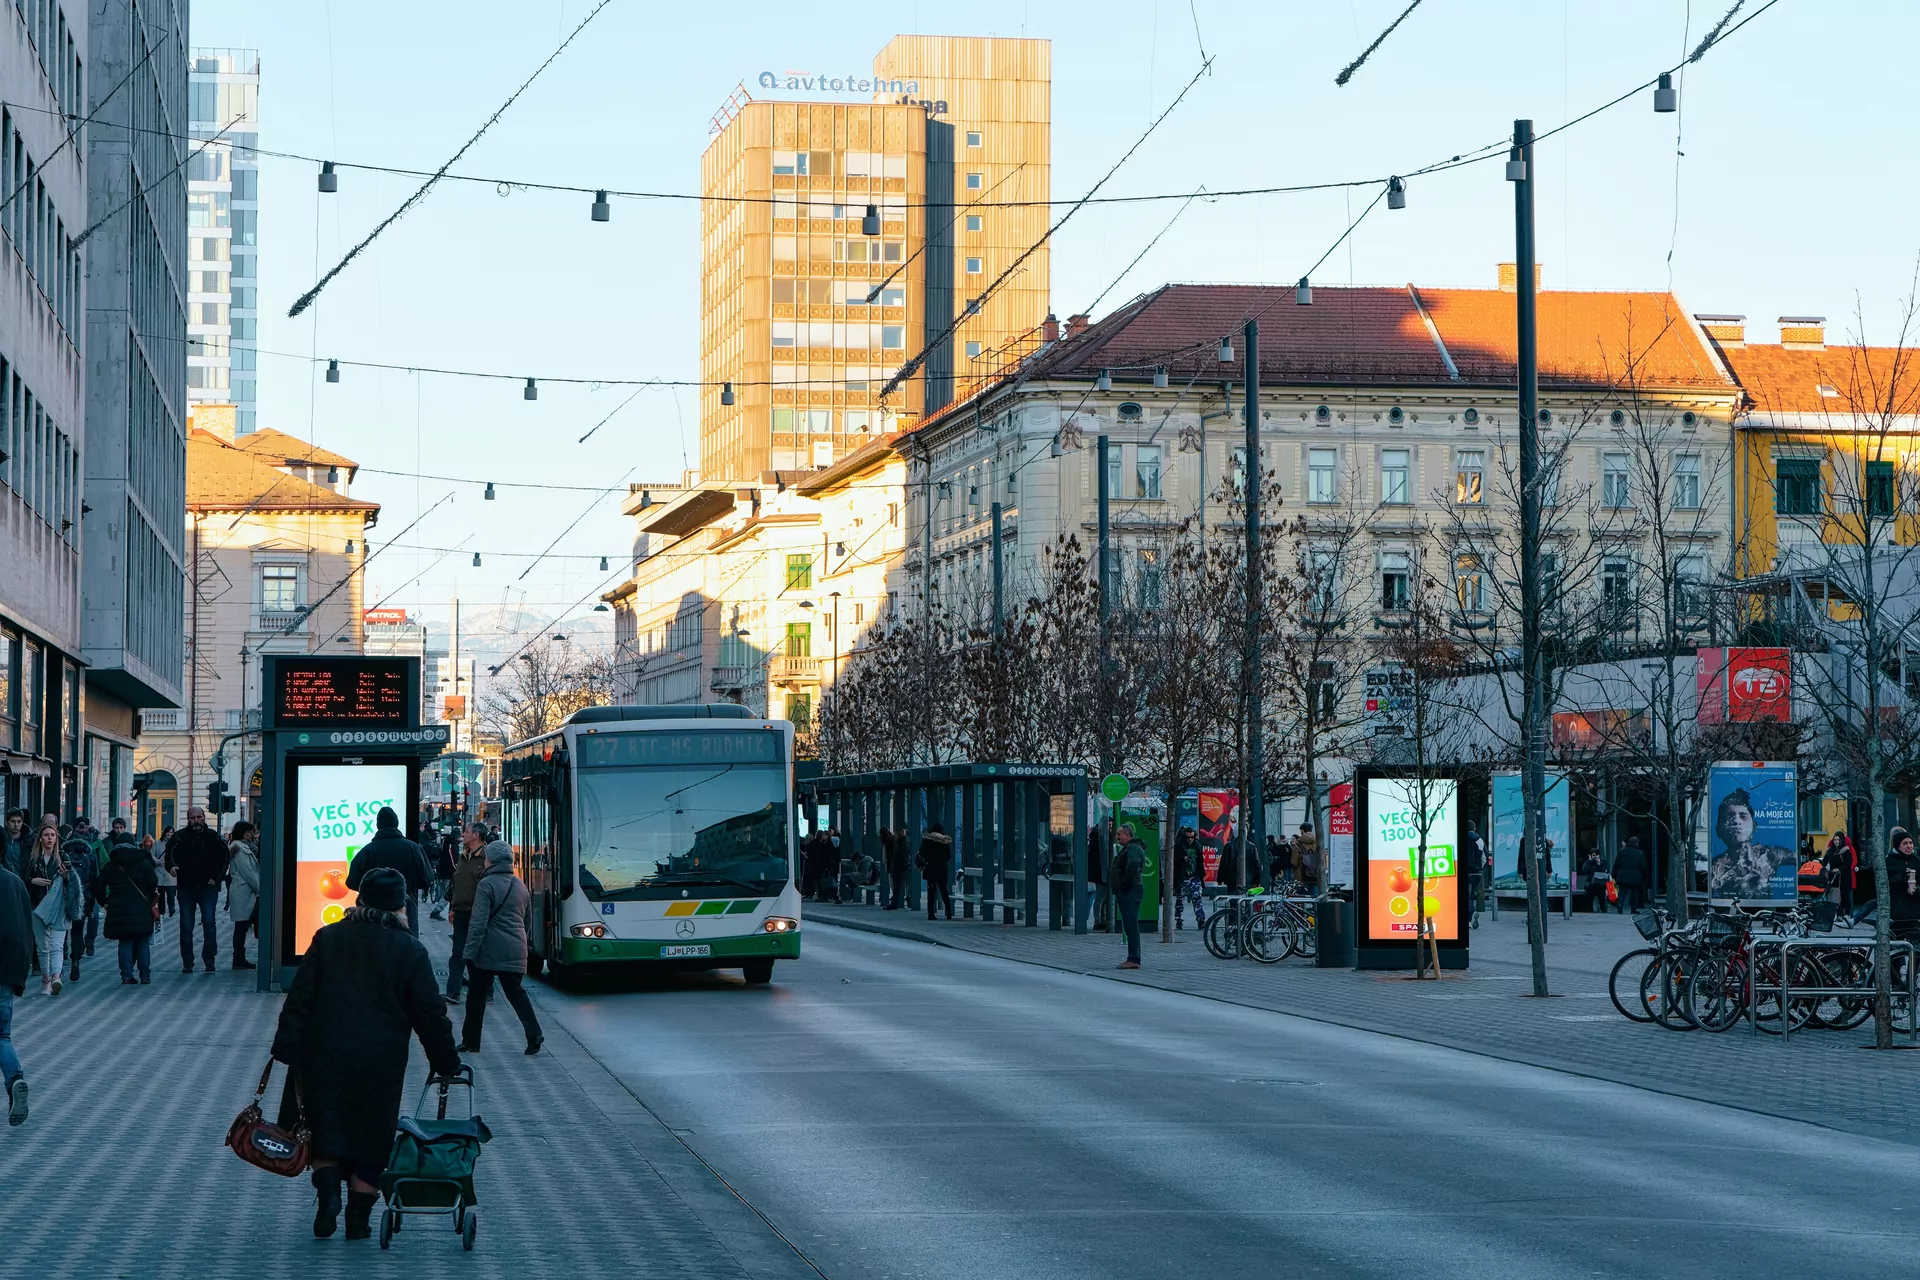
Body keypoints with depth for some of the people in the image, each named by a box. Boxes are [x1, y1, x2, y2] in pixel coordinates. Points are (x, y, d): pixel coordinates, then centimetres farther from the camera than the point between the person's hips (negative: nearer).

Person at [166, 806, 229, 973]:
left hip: (208, 887, 0)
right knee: (186, 926, 2)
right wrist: (171, 866, -34)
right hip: (186, 888, 0)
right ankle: (187, 962, 8)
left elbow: (224, 857, 12)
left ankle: (209, 960, -1)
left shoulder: (213, 837, 5)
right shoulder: (180, 836, 0)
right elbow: (170, 852, -13)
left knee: (209, 923, -7)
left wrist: (217, 878, 2)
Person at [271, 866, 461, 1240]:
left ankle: (329, 1195, -8)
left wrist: (286, 1048, 1)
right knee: (370, 1137, 8)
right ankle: (359, 1218, 9)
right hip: (382, 1061, -1)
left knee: (326, 1130, 12)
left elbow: (300, 997, -1)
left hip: (325, 1054, 1)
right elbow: (431, 1013, 0)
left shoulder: (328, 938, 1)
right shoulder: (410, 950, -3)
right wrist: (447, 1062, 10)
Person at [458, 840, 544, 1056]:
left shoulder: (487, 885, -10)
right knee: (516, 992, 9)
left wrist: (470, 951, -14)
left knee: (476, 995, 7)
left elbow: (478, 922, -15)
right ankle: (534, 1035, -8)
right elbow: (527, 919, 20)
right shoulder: (520, 886, 11)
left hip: (489, 950, -5)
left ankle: (470, 1041, 12)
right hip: (515, 951, 5)